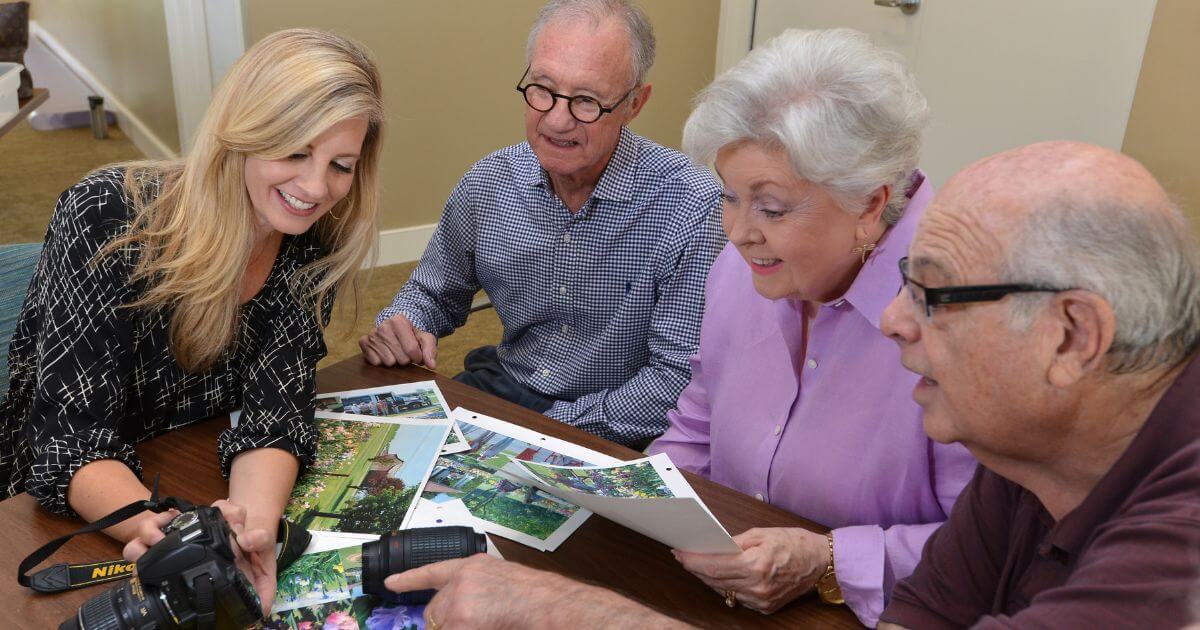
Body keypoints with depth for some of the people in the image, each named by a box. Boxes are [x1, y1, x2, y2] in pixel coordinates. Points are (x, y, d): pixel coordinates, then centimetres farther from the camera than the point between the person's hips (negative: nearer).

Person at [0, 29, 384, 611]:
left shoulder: (315, 246, -11)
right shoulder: (106, 218, -22)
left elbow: (273, 416, -15)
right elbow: (71, 443, -23)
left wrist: (255, 524, -35)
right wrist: (154, 527, -42)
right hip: (79, 514, -2)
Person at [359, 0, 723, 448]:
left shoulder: (690, 207, -19)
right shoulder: (488, 182, -3)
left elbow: (680, 379, -19)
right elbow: (434, 293, 13)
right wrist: (400, 328, -10)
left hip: (614, 438, -4)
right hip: (499, 390, 4)